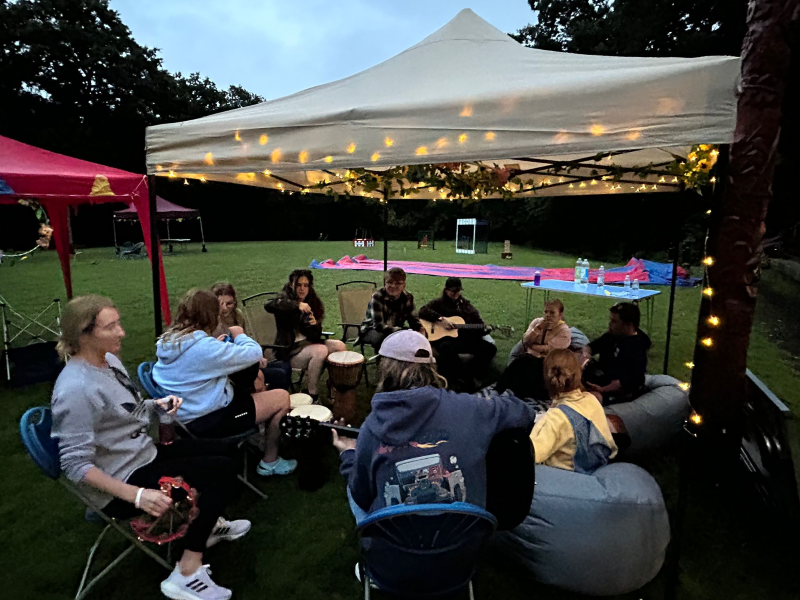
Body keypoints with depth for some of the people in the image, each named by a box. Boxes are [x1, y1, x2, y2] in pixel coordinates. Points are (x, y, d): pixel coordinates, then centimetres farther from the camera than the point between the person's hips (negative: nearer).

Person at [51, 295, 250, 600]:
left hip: (141, 454, 9)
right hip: (119, 483, -9)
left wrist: (158, 404, -4)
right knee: (223, 470, -13)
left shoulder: (109, 359, 0)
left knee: (219, 450, 18)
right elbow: (77, 465, -28)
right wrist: (136, 495, -34)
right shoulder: (76, 389, -29)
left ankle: (207, 523, 38)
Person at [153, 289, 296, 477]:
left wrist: (218, 344, 11)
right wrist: (239, 335, 0)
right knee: (282, 398, -2)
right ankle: (269, 462, 14)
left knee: (254, 374, 21)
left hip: (189, 413, 9)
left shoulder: (167, 340, -1)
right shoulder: (205, 346, -29)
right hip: (207, 420, -9)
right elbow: (254, 353, -18)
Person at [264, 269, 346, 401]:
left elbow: (315, 336, 4)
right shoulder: (286, 298, -6)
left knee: (340, 346, -11)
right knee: (321, 350, -29)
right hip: (289, 350, -6)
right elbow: (269, 305, -32)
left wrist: (314, 325, -19)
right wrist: (297, 305, -41)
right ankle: (312, 394, -17)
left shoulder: (313, 302, 7)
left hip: (308, 343, 6)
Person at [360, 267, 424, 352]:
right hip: (372, 330, -5)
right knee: (381, 337, -36)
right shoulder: (377, 297, -24)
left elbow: (413, 319, -6)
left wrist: (420, 328, -31)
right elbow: (378, 325, -31)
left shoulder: (408, 297, -9)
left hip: (396, 330, 5)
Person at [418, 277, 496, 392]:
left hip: (466, 338, 5)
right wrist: (440, 319, -17)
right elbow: (423, 311, -6)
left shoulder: (466, 304, 21)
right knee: (446, 348, -40)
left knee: (490, 348, -16)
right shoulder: (439, 303, 10)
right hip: (445, 338, -4)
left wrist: (485, 329, -5)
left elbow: (478, 322, 18)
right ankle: (468, 378, -26)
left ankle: (461, 377, -22)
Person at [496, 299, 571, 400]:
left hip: (546, 362, -4)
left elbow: (549, 350, -14)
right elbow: (525, 341, -2)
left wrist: (531, 346, -5)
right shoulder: (537, 321, 9)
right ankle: (498, 390, -27)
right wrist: (539, 327, -12)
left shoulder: (564, 331, -4)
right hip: (530, 357, 4)